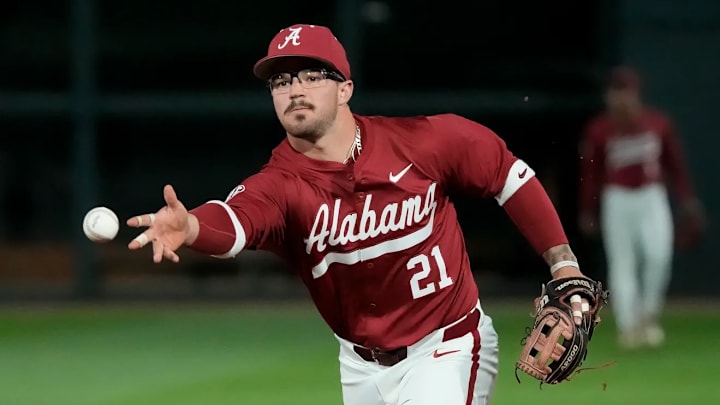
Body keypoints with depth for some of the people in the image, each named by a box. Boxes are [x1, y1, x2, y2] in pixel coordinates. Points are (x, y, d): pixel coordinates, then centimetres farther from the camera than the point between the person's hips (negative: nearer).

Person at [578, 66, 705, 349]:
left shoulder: (658, 124, 1)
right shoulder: (599, 131, -5)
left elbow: (675, 164, 9)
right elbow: (590, 173, 1)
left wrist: (687, 199, 7)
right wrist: (587, 212, 3)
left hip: (652, 198, 1)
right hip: (617, 201, -1)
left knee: (658, 256, -15)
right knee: (622, 264, -2)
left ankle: (648, 315, 6)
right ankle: (628, 325, 3)